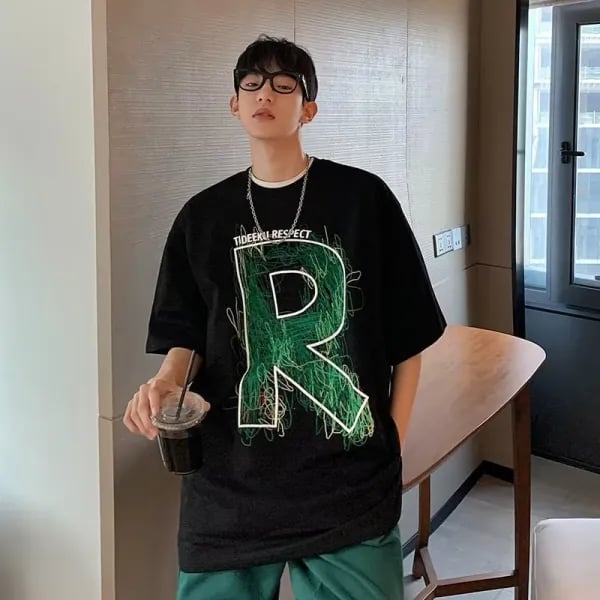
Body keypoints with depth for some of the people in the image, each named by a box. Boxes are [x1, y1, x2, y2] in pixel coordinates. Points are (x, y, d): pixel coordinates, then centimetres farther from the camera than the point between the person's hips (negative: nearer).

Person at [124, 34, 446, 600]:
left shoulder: (363, 199, -2)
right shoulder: (202, 216, 7)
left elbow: (409, 337, 1)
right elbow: (187, 338, 10)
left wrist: (391, 446, -1)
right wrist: (164, 382, -10)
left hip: (351, 487, -2)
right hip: (228, 484, 3)